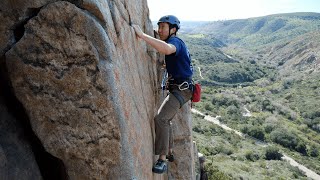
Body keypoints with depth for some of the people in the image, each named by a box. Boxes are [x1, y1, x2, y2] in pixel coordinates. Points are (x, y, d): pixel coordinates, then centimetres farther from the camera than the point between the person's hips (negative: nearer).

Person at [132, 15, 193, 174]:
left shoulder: (175, 41, -15)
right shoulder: (175, 43, 17)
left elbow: (166, 49, -43)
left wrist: (142, 34, -42)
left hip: (181, 89, -11)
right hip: (177, 88, 11)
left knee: (161, 119, -24)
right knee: (165, 119, 20)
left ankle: (162, 160, -18)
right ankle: (169, 153, 33)